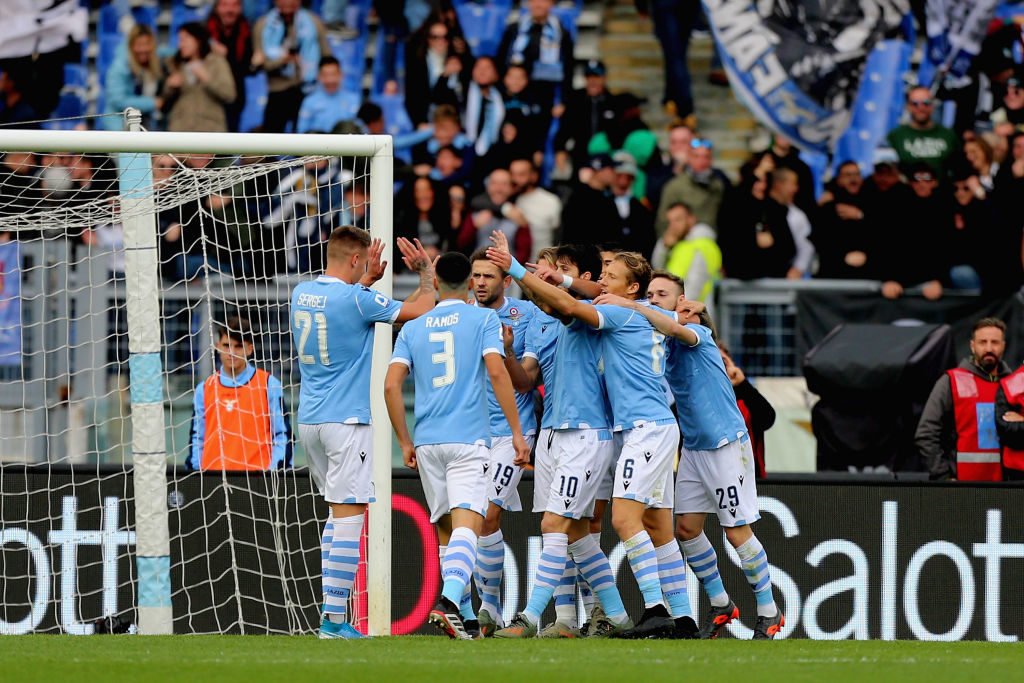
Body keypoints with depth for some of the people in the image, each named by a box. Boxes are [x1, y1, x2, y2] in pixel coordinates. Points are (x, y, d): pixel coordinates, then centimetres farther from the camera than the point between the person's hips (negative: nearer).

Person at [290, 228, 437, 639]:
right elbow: (421, 310, -6)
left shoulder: (302, 293, 7)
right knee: (349, 515, -8)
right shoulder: (354, 299, -14)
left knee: (338, 510, 17)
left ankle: (331, 613, 15)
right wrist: (426, 273, 10)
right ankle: (335, 621, -13)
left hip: (309, 420, 8)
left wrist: (367, 279, 35)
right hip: (346, 420, -8)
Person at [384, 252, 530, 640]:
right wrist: (516, 432, -7)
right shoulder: (483, 319, 2)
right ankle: (449, 601, -35)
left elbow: (391, 384, 4)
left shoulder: (412, 328, 12)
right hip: (469, 439, -4)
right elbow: (497, 373, -9)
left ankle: (464, 615, 15)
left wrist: (405, 442, 12)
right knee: (467, 524, -13)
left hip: (427, 443, 4)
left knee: (446, 531, 14)